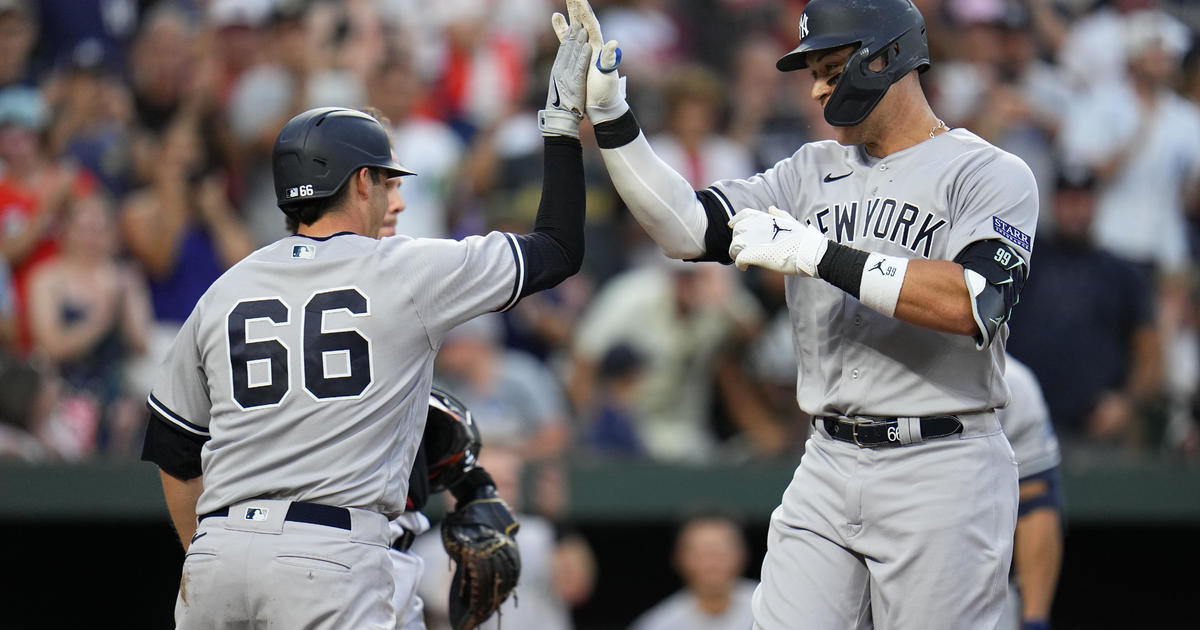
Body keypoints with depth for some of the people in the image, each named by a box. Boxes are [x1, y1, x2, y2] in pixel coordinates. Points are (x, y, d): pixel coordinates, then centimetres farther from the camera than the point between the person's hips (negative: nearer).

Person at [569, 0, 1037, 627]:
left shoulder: (992, 175, -5)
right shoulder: (812, 171, 15)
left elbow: (970, 304, -22)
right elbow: (686, 228, 7)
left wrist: (818, 254, -21)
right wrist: (607, 112, -3)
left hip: (942, 476, -6)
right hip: (828, 467, 6)